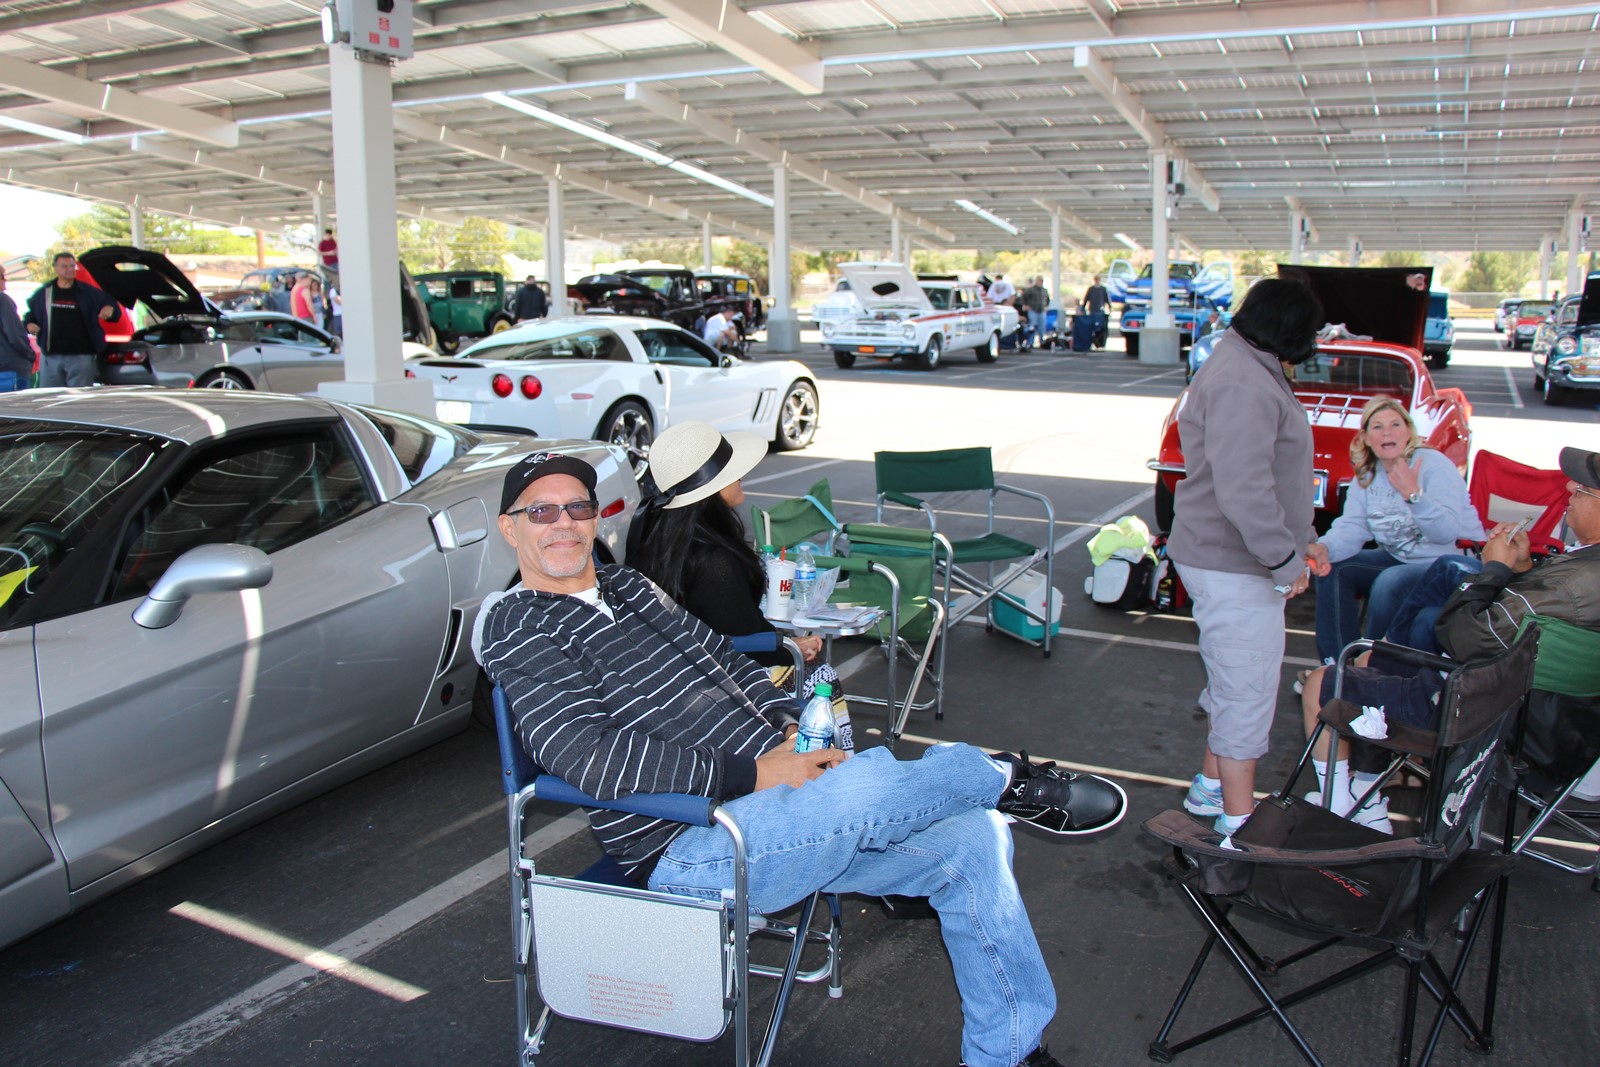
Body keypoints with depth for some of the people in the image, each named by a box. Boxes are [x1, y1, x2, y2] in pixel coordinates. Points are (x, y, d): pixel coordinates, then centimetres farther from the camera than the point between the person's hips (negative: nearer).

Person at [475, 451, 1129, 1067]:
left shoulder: (628, 586, 17)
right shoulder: (517, 627, -7)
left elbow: (722, 659, 21)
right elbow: (593, 759, -20)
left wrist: (791, 725, 0)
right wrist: (754, 772, -21)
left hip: (766, 788, 8)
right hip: (690, 849, -8)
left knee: (971, 839, -2)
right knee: (860, 785, -32)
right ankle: (1006, 780, 1)